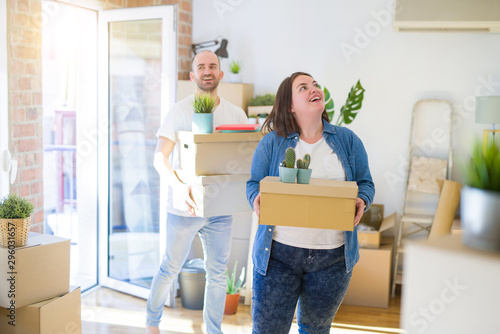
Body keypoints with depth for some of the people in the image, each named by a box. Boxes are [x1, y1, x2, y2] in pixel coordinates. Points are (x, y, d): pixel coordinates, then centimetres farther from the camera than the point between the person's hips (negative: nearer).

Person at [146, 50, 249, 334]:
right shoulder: (179, 112, -4)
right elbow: (160, 158, -9)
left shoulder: (236, 114, 6)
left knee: (218, 274, 10)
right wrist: (181, 187, -25)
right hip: (184, 207, -3)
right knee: (170, 269, 8)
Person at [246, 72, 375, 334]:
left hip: (332, 257, 2)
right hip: (279, 254, -2)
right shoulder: (271, 143, 1)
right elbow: (254, 183, 7)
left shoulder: (348, 140, 5)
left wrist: (361, 202, -12)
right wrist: (257, 199, -16)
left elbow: (365, 183, 9)